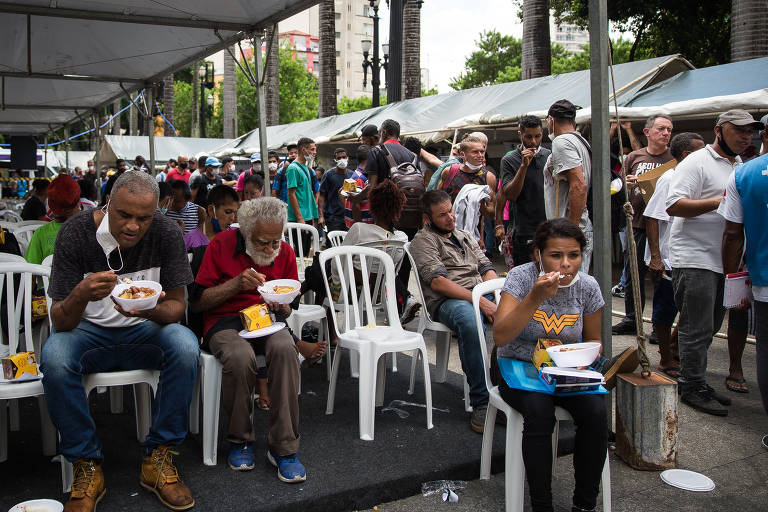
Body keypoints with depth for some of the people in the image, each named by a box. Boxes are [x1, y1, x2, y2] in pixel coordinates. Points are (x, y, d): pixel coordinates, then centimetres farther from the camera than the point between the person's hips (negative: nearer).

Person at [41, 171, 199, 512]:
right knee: (54, 357, -33)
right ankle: (86, 466, -15)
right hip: (89, 331, 0)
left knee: (186, 346, -30)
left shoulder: (166, 233, -13)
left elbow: (177, 305, -7)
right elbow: (60, 322, -16)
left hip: (143, 330, 1)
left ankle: (158, 458, -15)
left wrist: (154, 311, -32)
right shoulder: (76, 233, -16)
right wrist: (80, 296, -40)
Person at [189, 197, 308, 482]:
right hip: (224, 321, -2)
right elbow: (196, 303, -3)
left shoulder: (285, 252, 7)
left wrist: (281, 306, -9)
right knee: (241, 356, -37)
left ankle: (284, 447, -23)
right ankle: (240, 440, -10)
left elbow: (288, 309, 16)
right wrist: (237, 283, -15)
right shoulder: (221, 245, -2)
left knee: (285, 348, -34)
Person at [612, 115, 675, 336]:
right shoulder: (634, 157, 10)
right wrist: (627, 184, -6)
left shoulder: (675, 158, 2)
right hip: (637, 225, 3)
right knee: (632, 275, 10)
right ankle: (631, 320, 24)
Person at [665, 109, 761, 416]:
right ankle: (692, 388, 6)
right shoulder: (697, 162, -8)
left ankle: (694, 381, 24)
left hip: (722, 261, 8)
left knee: (709, 326, 13)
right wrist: (718, 201, -22)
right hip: (694, 259, -8)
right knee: (698, 328, -4)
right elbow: (673, 206, -19)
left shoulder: (742, 167, 18)